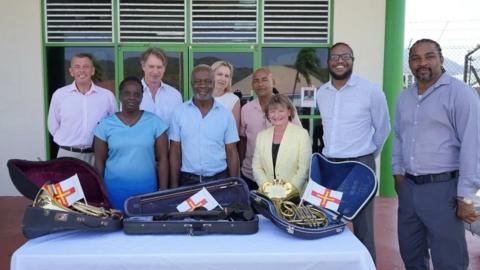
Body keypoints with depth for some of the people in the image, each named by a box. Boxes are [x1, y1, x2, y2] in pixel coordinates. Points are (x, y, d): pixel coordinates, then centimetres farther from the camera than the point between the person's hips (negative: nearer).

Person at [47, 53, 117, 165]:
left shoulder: (107, 95, 0)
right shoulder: (59, 94, 1)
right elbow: (53, 126, 10)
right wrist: (67, 142, 6)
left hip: (97, 155, 0)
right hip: (67, 154, 0)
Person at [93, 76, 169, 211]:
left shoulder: (154, 122, -1)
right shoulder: (106, 124, 1)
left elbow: (162, 159, 1)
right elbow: (99, 161, 6)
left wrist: (163, 191, -2)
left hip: (147, 190, 0)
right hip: (114, 190, 0)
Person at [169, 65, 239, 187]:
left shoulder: (226, 114, -1)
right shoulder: (179, 112, -1)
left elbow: (232, 152, 2)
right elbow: (175, 151, 1)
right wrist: (174, 185, -2)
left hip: (219, 179, 0)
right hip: (188, 180, 0)